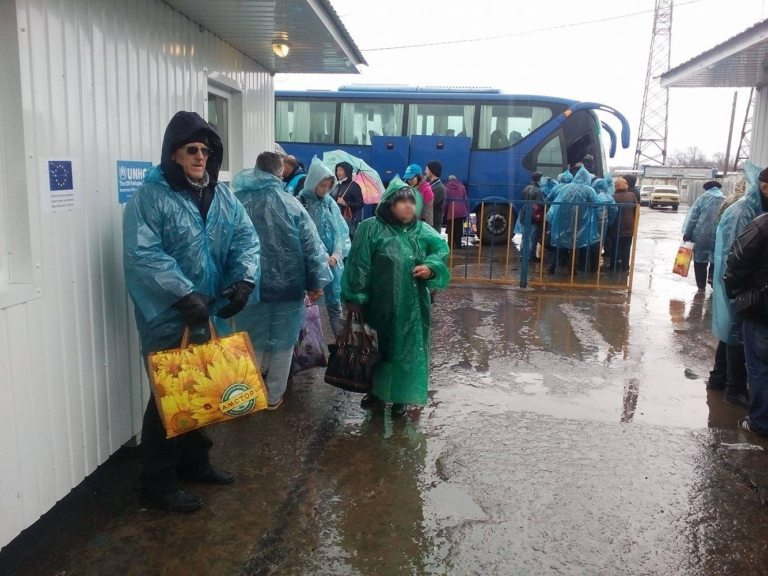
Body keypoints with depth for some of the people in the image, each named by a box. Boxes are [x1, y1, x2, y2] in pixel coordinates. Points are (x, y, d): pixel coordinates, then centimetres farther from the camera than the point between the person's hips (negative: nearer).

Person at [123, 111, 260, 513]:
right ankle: (158, 483, 20)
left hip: (212, 317, 7)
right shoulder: (150, 196, -12)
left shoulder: (222, 194, 8)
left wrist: (244, 279, -15)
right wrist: (183, 295, -30)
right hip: (169, 320, -6)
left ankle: (194, 461, 38)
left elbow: (246, 238, 3)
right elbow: (142, 255, -21)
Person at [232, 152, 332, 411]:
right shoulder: (291, 204, -9)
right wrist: (316, 281, -1)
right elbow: (312, 245, -8)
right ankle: (274, 396, 25)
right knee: (282, 344, 14)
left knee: (252, 345, 16)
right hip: (287, 286, -2)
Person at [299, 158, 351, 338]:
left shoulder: (331, 203, 7)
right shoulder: (301, 203, -7)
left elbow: (341, 231, 7)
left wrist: (336, 255, -8)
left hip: (333, 262, 4)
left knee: (335, 303, 11)